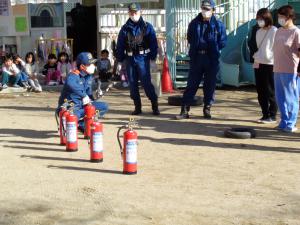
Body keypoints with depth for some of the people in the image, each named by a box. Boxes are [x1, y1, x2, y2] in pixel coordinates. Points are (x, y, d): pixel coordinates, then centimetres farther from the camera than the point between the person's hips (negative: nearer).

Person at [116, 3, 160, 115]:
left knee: (146, 83, -9)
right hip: (130, 59, 3)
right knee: (132, 84, 6)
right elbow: (120, 46, 10)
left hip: (143, 58, -3)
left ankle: (155, 106, -1)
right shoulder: (125, 28, 8)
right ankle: (137, 107, 15)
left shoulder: (147, 27, 2)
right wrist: (120, 60, 6)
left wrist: (153, 58, -5)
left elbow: (153, 43, 1)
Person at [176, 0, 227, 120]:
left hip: (212, 59, -1)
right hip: (196, 58, 1)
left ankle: (207, 110, 17)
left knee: (210, 85, 5)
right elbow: (190, 39, 15)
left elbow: (223, 42, 1)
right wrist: (197, 47, 3)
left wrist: (213, 48, -8)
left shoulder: (218, 25, 0)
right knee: (191, 84, 1)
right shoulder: (194, 23, 7)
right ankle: (185, 110, 2)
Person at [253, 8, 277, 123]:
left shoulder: (274, 31, -7)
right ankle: (265, 114, 16)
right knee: (260, 92, 8)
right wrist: (256, 59, 11)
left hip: (270, 65, -7)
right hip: (258, 64, 7)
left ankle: (272, 116, 6)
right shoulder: (259, 32, 15)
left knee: (270, 92, -1)